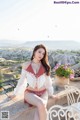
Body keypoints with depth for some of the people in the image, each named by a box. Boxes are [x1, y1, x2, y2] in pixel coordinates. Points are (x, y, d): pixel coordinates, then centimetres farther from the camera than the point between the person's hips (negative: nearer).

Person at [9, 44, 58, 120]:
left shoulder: (45, 66, -1)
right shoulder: (26, 65, -3)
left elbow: (48, 80, 9)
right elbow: (22, 80, 6)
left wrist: (50, 94, 14)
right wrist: (15, 94, 11)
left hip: (43, 93, 2)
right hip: (30, 93, -1)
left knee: (41, 109, -28)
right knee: (41, 105, -32)